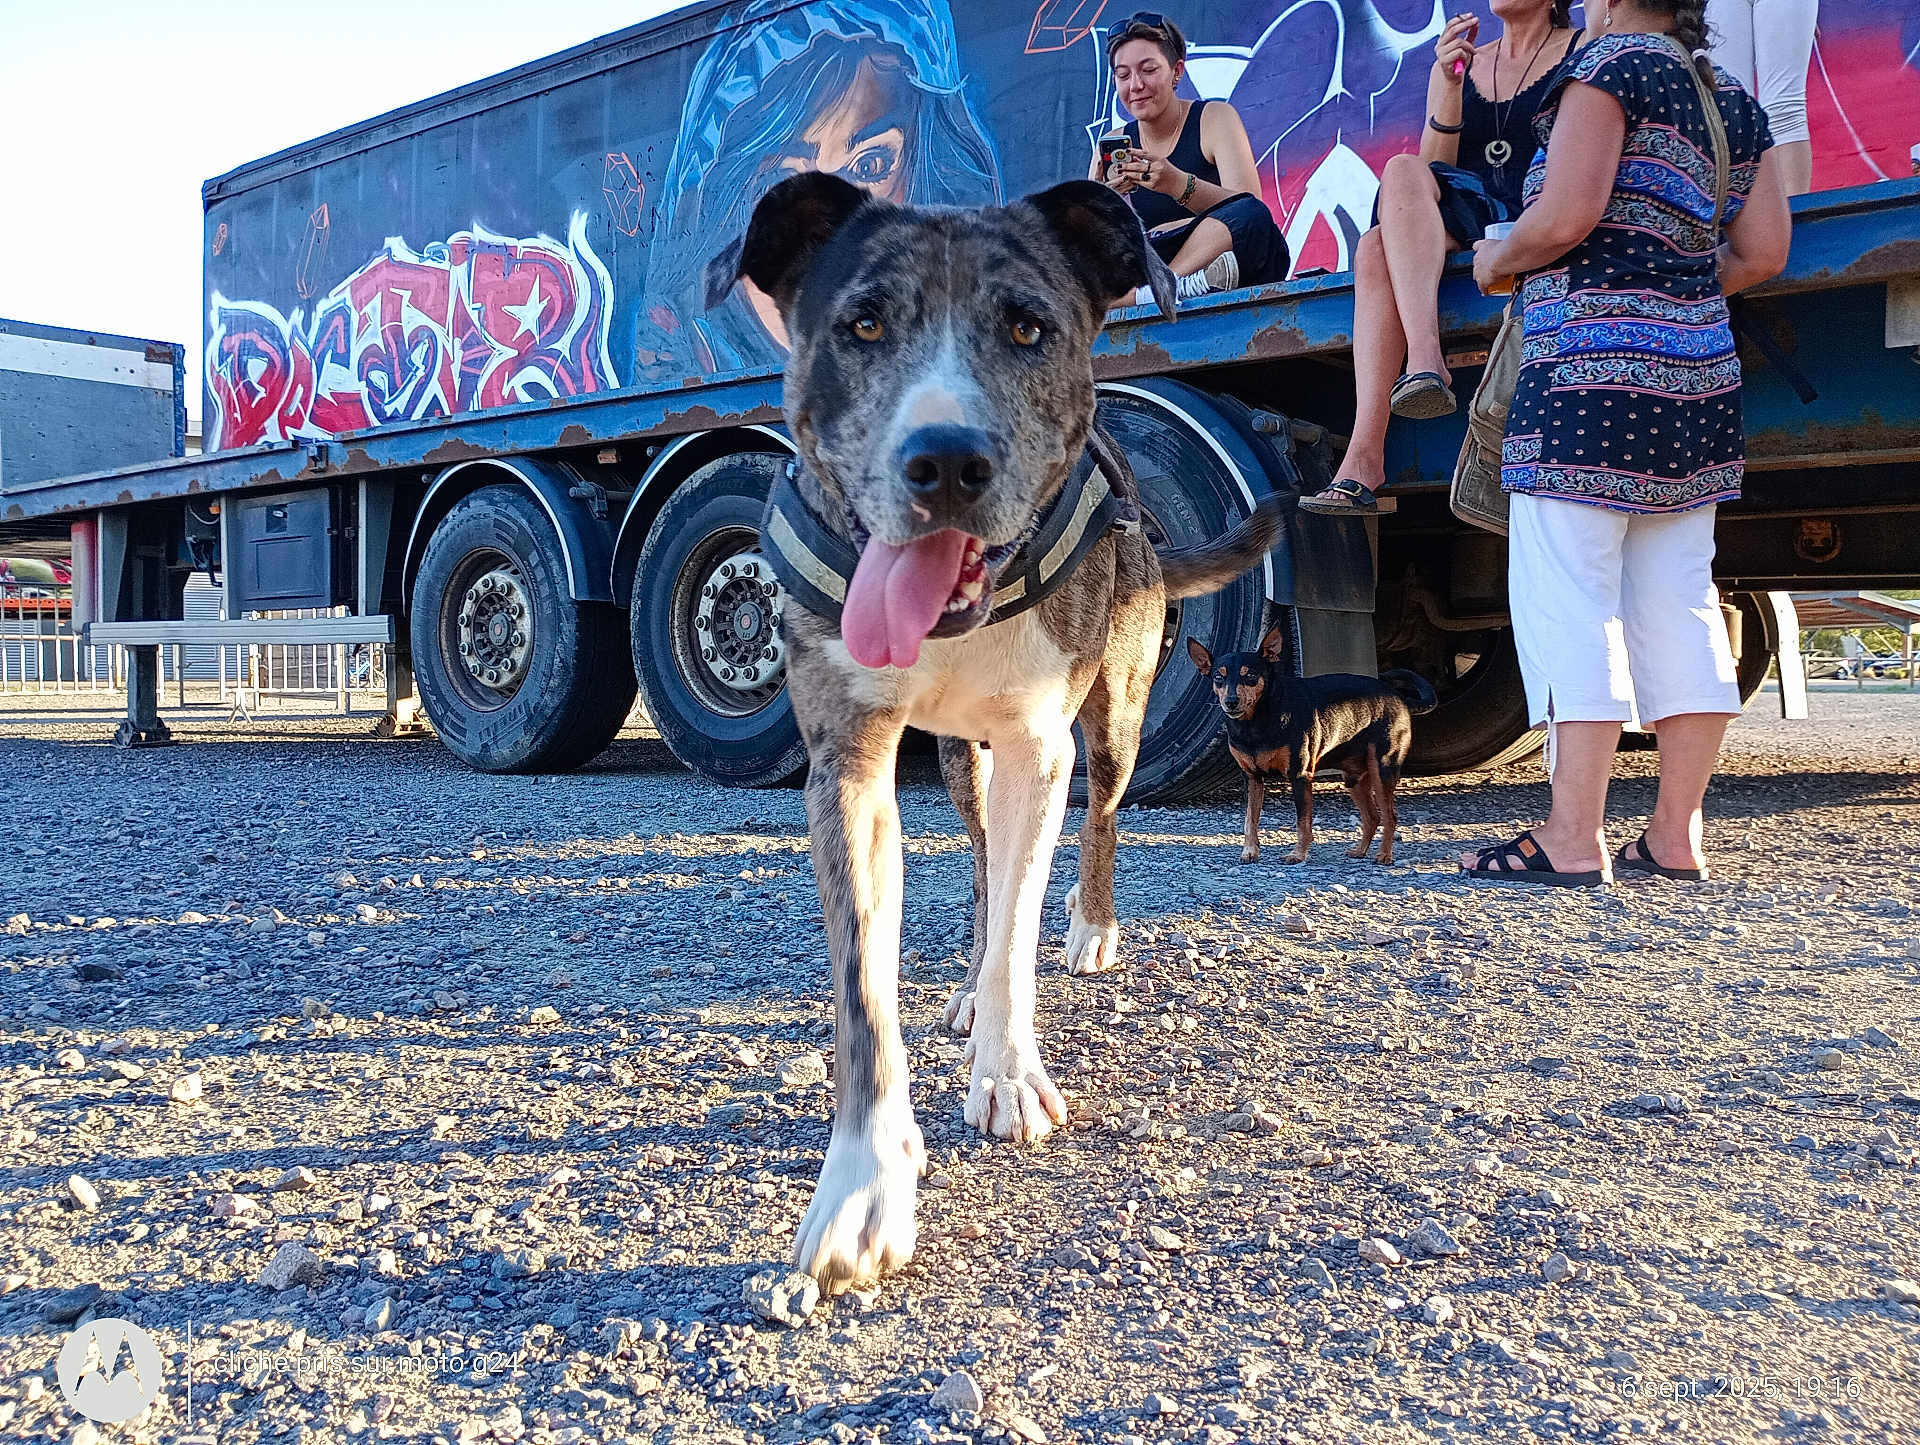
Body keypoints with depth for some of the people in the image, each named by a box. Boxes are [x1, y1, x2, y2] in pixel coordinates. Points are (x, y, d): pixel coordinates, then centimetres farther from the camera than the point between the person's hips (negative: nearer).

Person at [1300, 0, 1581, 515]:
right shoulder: (1461, 65, 21)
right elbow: (1435, 167, 10)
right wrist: (1450, 87, -4)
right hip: (1454, 237, 4)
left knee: (1402, 171, -27)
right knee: (1376, 249, -29)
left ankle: (1424, 360, -43)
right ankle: (1364, 455, -41)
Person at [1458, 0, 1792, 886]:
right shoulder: (1733, 99, 20)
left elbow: (1566, 216, -15)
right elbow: (1762, 252, 16)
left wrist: (1499, 261, 3)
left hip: (1590, 364, -8)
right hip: (1698, 375, 8)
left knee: (1568, 598, -8)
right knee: (1678, 603, 8)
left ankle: (1574, 839, -9)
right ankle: (1676, 836, 10)